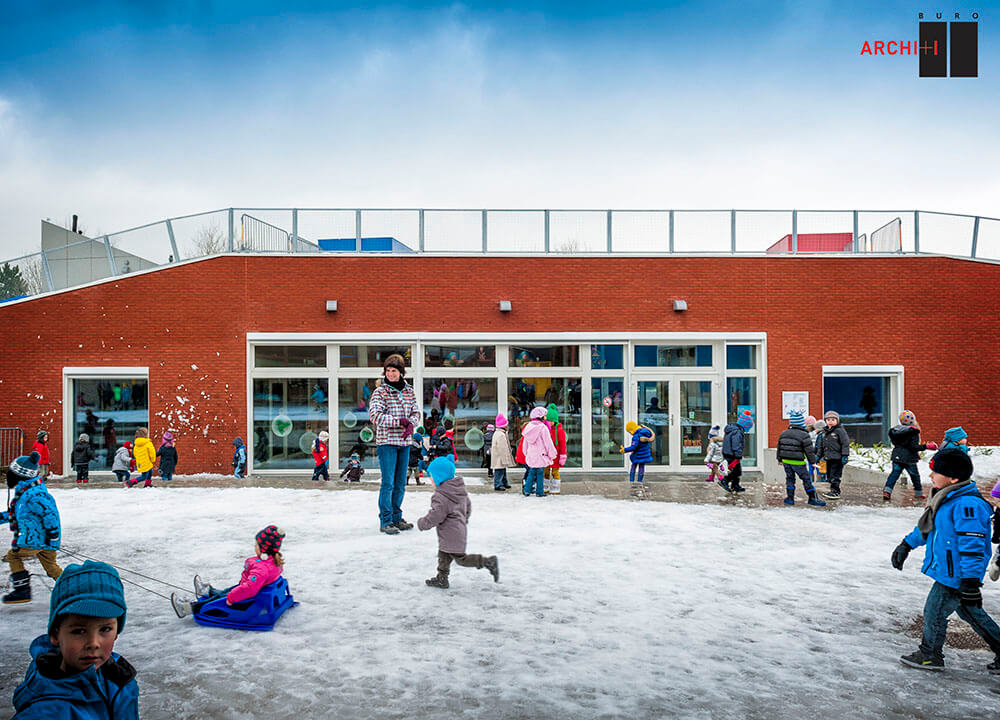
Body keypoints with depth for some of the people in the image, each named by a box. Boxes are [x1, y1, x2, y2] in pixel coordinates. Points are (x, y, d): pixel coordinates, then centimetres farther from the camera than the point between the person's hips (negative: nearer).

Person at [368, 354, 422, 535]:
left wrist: (411, 424, -13)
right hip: (386, 442, -5)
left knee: (400, 484, 12)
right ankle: (385, 521, 1)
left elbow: (416, 412, 10)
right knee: (388, 483, -6)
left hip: (404, 442, 5)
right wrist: (399, 421, -18)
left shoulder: (409, 391, 10)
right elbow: (374, 415, -16)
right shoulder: (380, 391, -5)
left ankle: (396, 518, 23)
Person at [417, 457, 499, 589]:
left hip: (451, 534, -10)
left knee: (460, 558, -2)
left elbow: (435, 516, -24)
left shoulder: (441, 496, -23)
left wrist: (422, 523, -6)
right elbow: (468, 506, 19)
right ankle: (441, 579, 25)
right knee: (443, 555, 18)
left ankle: (488, 562, -4)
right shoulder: (460, 489, 7)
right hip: (460, 527, 10)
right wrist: (464, 519, 35)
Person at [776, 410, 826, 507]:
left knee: (790, 479, 15)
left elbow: (779, 447, 14)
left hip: (786, 461, 5)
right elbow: (809, 450, -11)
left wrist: (780, 459, 25)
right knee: (806, 479, 6)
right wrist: (813, 462, -3)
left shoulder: (783, 434, 7)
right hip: (798, 462, -5)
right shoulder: (804, 435, -12)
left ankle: (790, 498, 12)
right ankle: (813, 498, 11)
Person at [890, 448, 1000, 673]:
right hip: (948, 572, 10)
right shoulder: (947, 499, 7)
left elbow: (972, 545, -28)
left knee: (934, 612, 5)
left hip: (955, 576, -10)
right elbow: (927, 527, 20)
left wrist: (970, 581, -28)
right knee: (971, 613, 21)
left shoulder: (967, 504, -25)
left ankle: (930, 656, 24)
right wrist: (906, 544, 24)